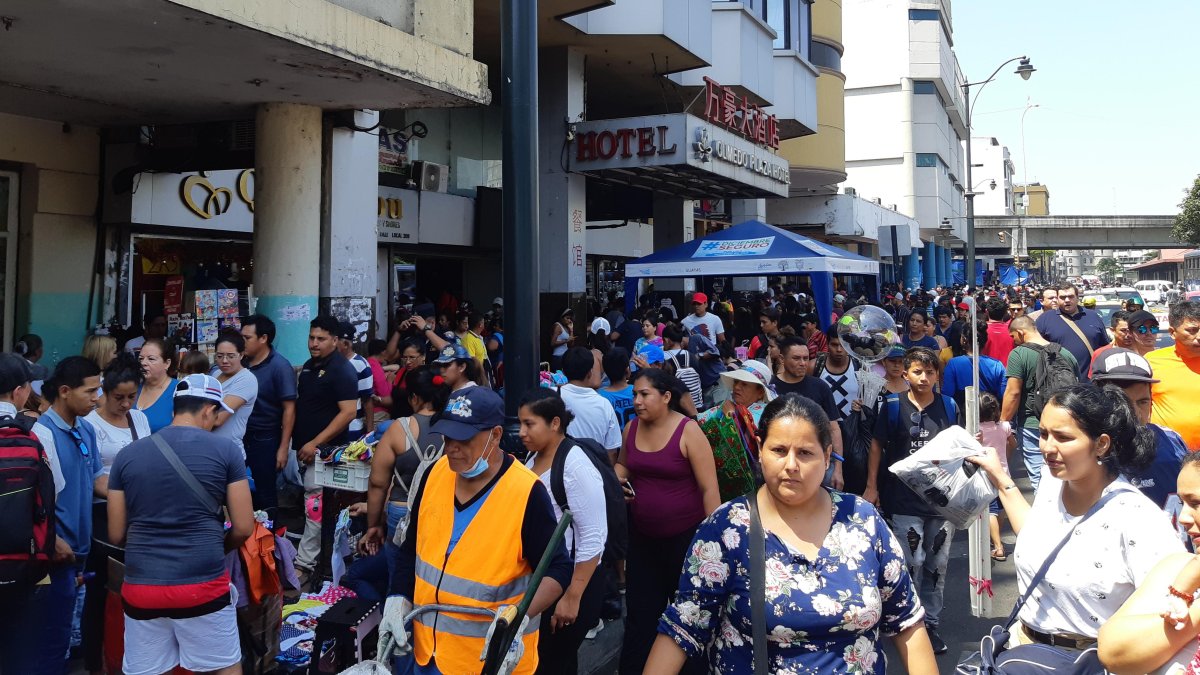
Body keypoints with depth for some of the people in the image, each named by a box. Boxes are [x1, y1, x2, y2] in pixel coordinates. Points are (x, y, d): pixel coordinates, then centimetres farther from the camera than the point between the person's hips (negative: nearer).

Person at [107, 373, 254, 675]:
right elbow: (244, 528, -3)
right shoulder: (226, 450, -4)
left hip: (141, 590, 3)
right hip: (203, 587, -3)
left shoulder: (127, 455, 5)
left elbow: (116, 535, 8)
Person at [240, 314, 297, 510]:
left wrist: (283, 448, -15)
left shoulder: (280, 367, -11)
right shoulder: (243, 362, 3)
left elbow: (289, 409, -12)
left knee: (264, 494, 6)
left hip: (265, 439, -5)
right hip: (239, 436, 5)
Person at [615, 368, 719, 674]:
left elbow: (709, 488, -14)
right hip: (642, 534, 5)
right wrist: (617, 479, -2)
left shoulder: (688, 431, -14)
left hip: (685, 534, -4)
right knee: (640, 611, 14)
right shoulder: (631, 428, 1)